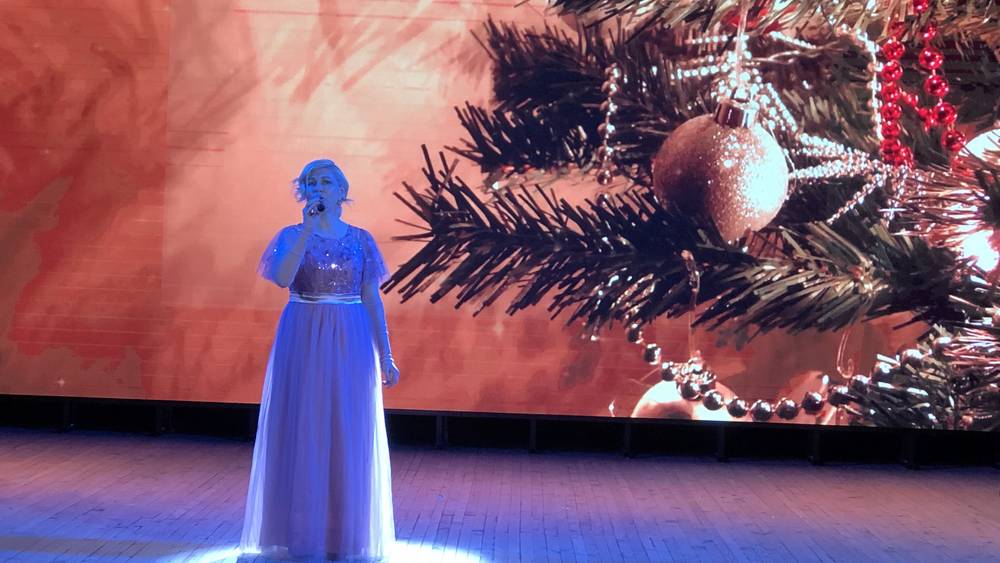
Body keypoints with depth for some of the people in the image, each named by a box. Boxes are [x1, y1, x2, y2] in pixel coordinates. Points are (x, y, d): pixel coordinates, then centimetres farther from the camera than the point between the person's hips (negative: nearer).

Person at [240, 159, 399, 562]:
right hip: (303, 342, -1)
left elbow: (372, 300, 5)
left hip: (350, 345, 1)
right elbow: (283, 278, -18)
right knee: (302, 434, 1)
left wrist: (386, 355, 0)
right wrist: (308, 228, -19)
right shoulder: (292, 235, 2)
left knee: (349, 438, 4)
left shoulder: (360, 239, 6)